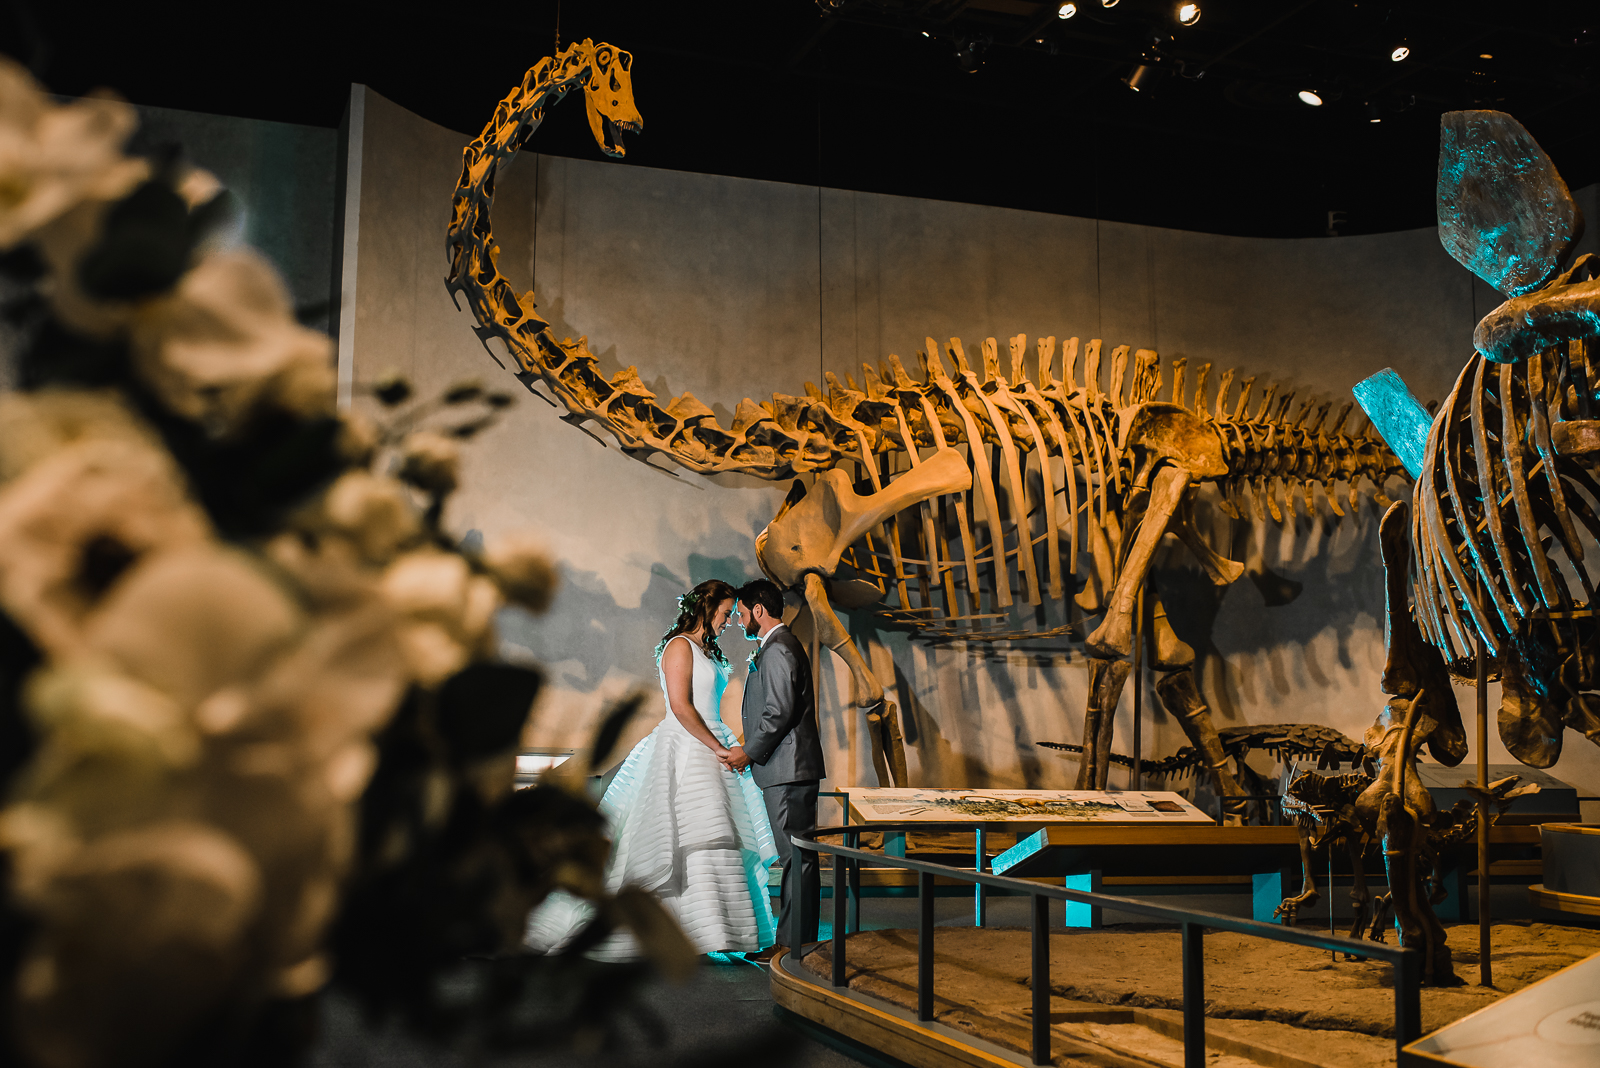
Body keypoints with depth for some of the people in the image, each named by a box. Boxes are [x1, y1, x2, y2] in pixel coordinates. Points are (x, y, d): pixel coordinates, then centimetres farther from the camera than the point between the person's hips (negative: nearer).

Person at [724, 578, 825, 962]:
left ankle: (797, 943, -3)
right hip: (787, 770, 11)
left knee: (797, 857, -7)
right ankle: (792, 938, 16)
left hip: (788, 771, -11)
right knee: (795, 856, 12)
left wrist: (749, 752, -11)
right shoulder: (781, 645, 20)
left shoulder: (777, 649, -13)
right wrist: (751, 750, 18)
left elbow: (780, 711, -21)